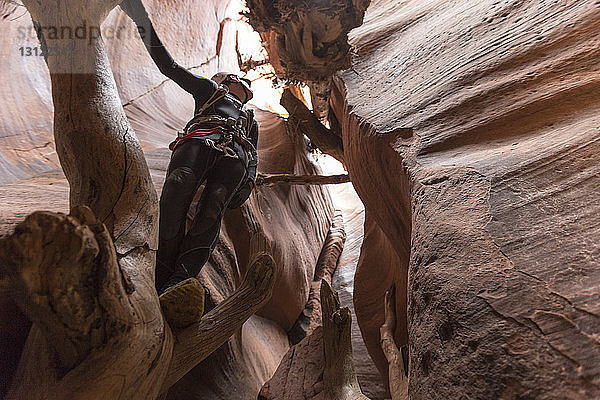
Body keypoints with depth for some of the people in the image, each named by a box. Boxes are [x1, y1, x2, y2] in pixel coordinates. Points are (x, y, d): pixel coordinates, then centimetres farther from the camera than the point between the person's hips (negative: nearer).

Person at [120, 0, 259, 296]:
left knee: (211, 211, -29)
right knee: (177, 187, -35)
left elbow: (253, 158, 27)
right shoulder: (208, 90, 38)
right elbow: (169, 66, 30)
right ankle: (162, 277, -40)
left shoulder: (250, 122, 42)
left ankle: (179, 283, -45)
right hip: (200, 140, -1)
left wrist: (248, 182, 5)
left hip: (235, 156, 1)